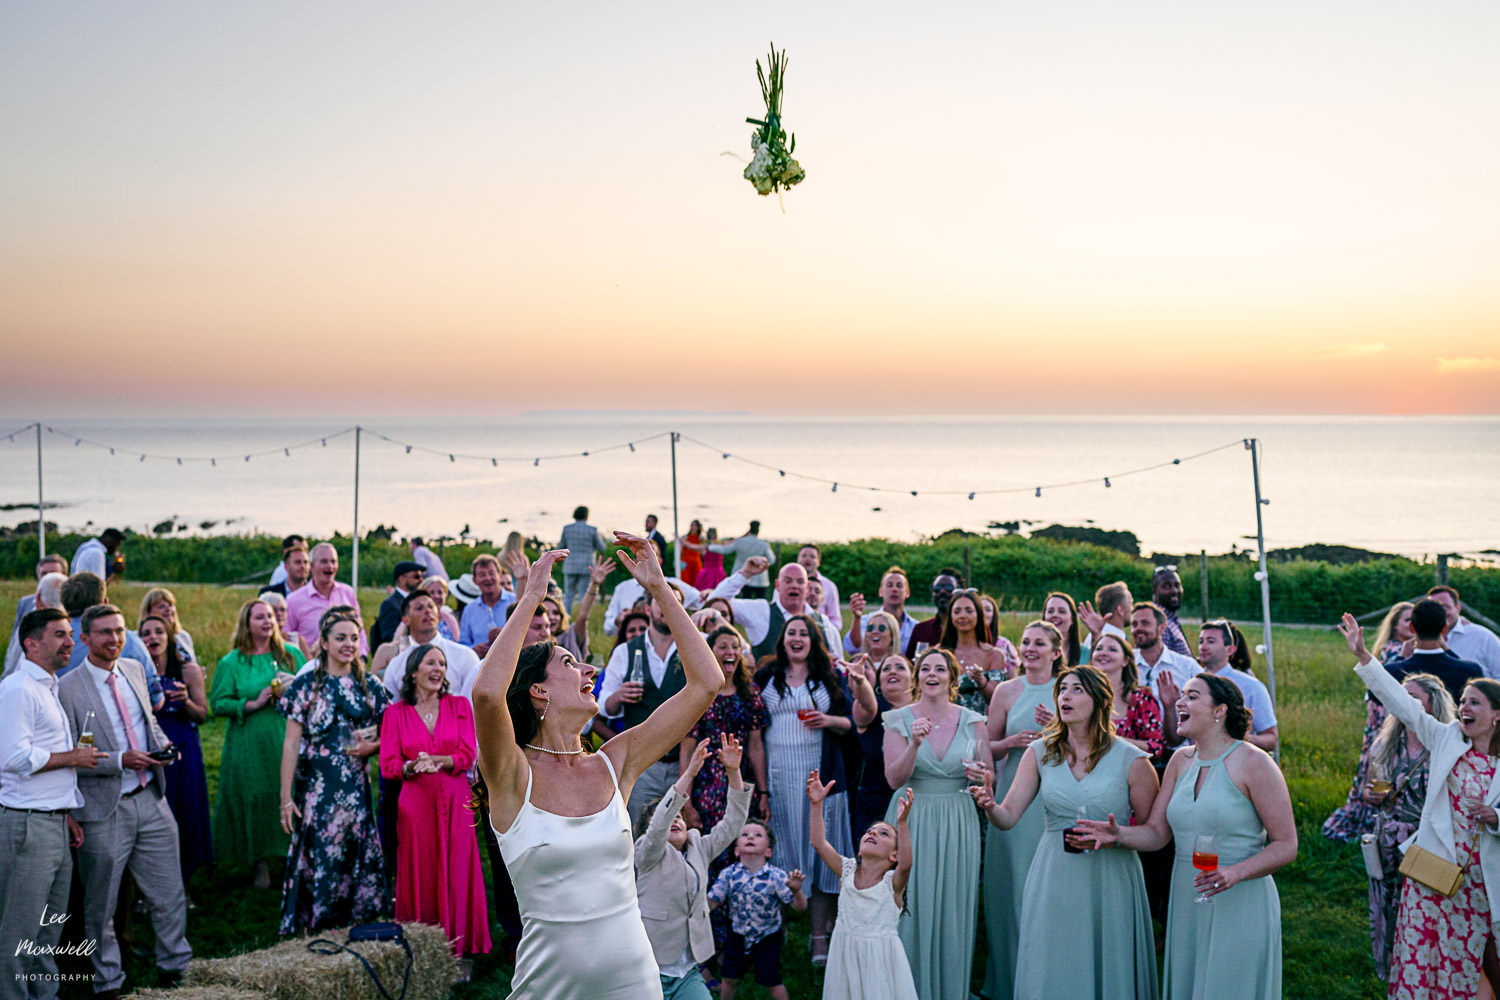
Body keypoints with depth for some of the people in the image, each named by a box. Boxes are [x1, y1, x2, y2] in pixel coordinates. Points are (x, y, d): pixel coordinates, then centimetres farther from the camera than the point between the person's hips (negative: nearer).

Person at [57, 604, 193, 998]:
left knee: (169, 895, 11)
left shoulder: (134, 670, 7)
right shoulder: (68, 689, -12)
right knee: (100, 906, 10)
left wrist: (163, 745, 1)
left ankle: (175, 968, 28)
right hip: (105, 810, -5)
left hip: (151, 802, 5)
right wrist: (120, 760, -21)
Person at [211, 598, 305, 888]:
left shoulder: (291, 655, 9)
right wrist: (252, 704, -12)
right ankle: (260, 863, 11)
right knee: (254, 800, -2)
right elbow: (217, 703, 0)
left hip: (288, 741, 1)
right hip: (250, 746, -1)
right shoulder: (231, 663, 4)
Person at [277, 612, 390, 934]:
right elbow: (291, 744, -3)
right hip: (316, 789, -3)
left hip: (356, 790, 3)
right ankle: (311, 929, 12)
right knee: (317, 859, -1)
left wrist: (372, 747, -10)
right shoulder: (306, 686, -2)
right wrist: (286, 798, -8)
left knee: (355, 858, 5)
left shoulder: (370, 687, 7)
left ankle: (354, 928, 18)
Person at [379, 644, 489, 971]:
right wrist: (414, 767, -19)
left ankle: (459, 954, 7)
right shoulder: (395, 713, 5)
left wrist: (436, 760, -17)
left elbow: (467, 755, -1)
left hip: (455, 801, 1)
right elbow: (388, 766, -1)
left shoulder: (460, 706, 7)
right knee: (420, 875, 0)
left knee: (458, 873, 0)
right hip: (415, 803, -1)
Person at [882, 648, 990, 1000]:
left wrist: (980, 774, -16)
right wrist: (915, 744, -25)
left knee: (953, 906, 5)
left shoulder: (973, 722, 3)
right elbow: (894, 779, -9)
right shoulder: (899, 720, -1)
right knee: (911, 904, 1)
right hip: (912, 821, -1)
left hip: (957, 823, 1)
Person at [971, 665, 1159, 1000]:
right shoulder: (1040, 753, 4)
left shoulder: (1132, 759, -4)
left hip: (1111, 879, -2)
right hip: (1054, 878, 2)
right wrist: (990, 806, -22)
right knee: (1051, 971, 7)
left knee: (1109, 971, 6)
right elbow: (1009, 817, -1)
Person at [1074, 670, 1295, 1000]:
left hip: (1240, 907, -6)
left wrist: (1236, 873, -24)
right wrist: (1119, 834, -14)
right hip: (1187, 906, 6)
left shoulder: (1253, 763, -11)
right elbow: (1155, 832, 7)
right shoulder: (1181, 760, 8)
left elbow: (1286, 846, -10)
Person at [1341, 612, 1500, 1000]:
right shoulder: (1446, 739, 2)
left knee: (1467, 960, 5)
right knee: (1421, 954, 0)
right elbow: (1402, 702, -5)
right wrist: (1363, 655, -12)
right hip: (1433, 867, 1)